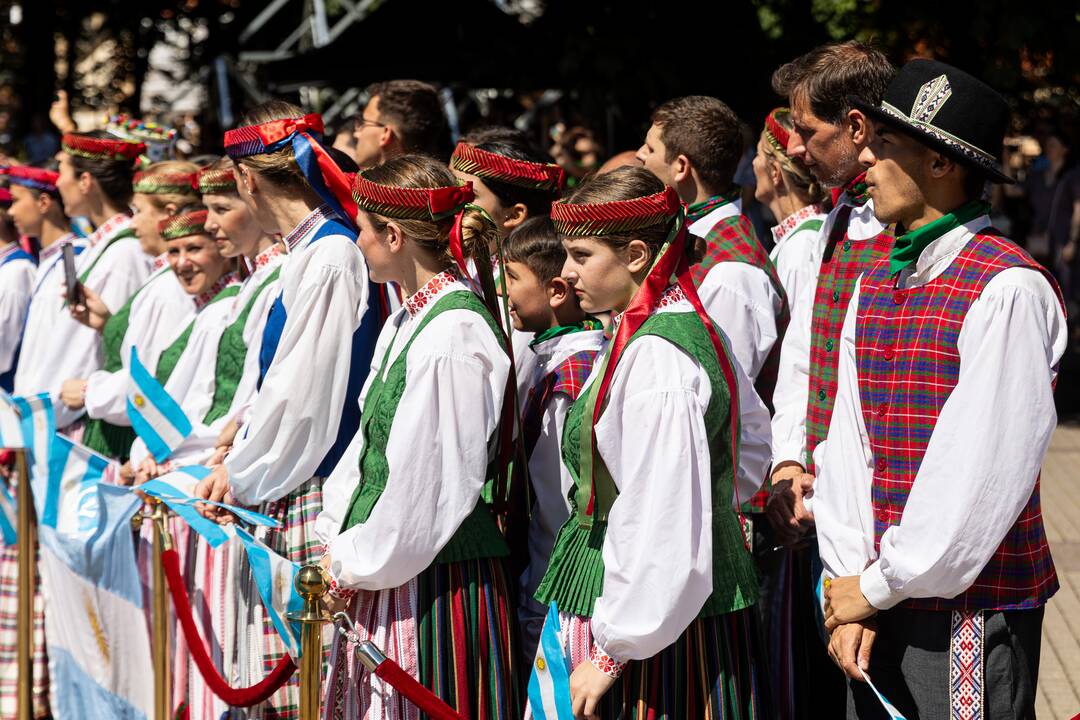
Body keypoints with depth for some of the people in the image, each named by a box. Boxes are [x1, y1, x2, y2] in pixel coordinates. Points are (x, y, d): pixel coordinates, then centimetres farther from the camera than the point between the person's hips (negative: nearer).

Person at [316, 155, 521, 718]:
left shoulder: (455, 333, -17)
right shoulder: (406, 321, 12)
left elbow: (430, 480, -18)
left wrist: (353, 563, -9)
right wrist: (336, 541, 9)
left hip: (438, 581, -9)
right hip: (379, 575, 9)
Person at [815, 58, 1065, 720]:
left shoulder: (1008, 289, -14)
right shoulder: (874, 286, 11)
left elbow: (982, 471, -18)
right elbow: (851, 443, 8)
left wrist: (880, 586, -12)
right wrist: (849, 580, -3)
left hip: (973, 608, -7)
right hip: (882, 598, 7)